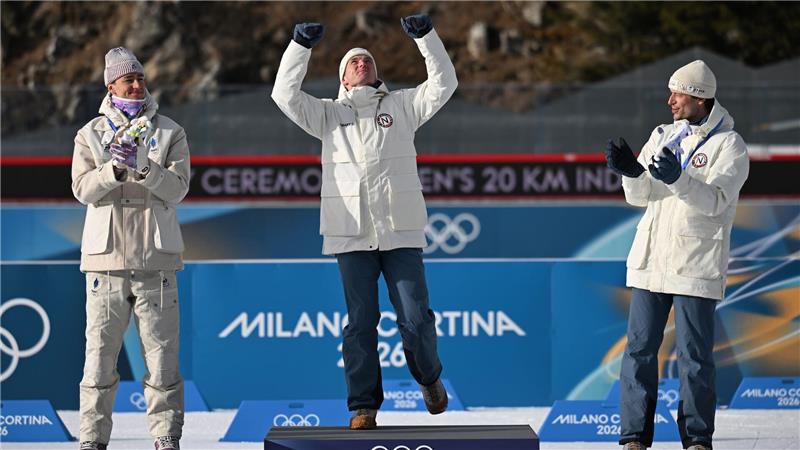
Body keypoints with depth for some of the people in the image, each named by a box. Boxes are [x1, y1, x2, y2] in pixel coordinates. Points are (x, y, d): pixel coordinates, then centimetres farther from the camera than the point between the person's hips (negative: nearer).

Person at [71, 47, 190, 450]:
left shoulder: (170, 133, 8)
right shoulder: (91, 134, 9)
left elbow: (177, 188, -3)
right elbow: (83, 189, -3)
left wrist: (144, 167, -19)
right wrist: (114, 169, -20)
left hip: (155, 260, 0)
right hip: (106, 257, 0)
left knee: (162, 351, 0)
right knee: (100, 352, 0)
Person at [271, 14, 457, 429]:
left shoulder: (401, 106, 15)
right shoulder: (328, 114, 15)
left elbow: (443, 83, 5)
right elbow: (285, 94, 4)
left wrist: (425, 35, -4)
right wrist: (301, 45, -4)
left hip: (401, 233, 0)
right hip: (351, 235, 0)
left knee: (415, 320, -3)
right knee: (360, 323, -1)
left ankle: (428, 378, 25)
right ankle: (363, 406, 4)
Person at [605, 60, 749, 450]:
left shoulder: (729, 146, -4)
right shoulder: (663, 136, 13)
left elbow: (715, 201, -17)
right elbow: (640, 196, 8)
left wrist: (678, 179, -33)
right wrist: (631, 172, -14)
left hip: (696, 267, -5)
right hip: (651, 260, 5)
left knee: (694, 355, -2)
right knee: (640, 349, 4)